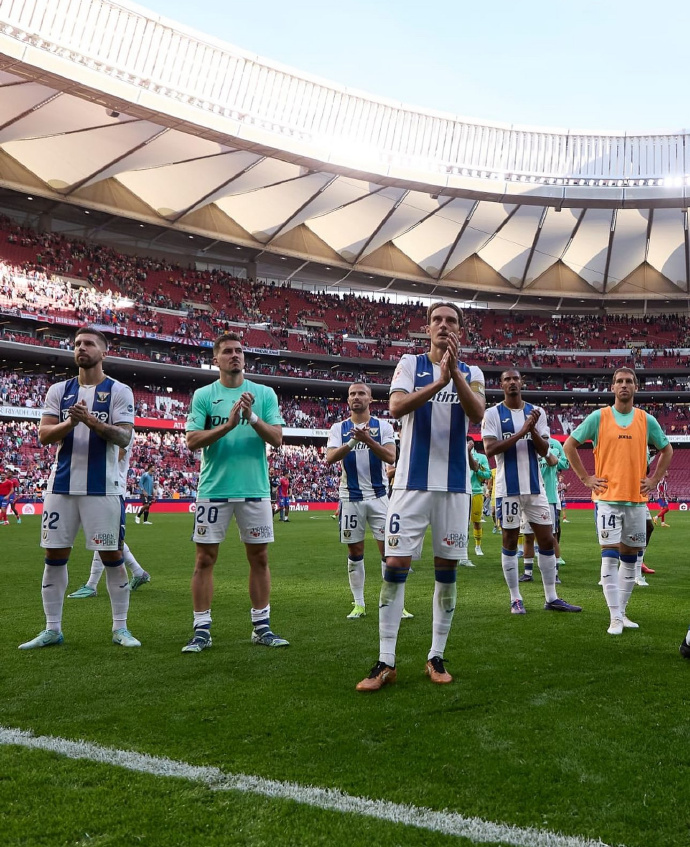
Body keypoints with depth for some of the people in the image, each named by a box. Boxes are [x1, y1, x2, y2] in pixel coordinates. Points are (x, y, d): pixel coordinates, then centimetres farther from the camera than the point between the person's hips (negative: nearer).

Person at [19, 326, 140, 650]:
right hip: (62, 485, 4)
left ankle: (120, 627, 12)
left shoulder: (119, 391, 0)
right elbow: (43, 435, 2)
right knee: (54, 555, 6)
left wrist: (91, 420, -25)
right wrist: (70, 423, -17)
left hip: (103, 487, -3)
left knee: (112, 555, 1)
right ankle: (52, 629, 18)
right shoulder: (59, 390, 11)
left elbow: (123, 437, -10)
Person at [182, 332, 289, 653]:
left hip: (255, 488, 1)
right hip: (214, 488, -1)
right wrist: (228, 424, -18)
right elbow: (193, 441, -5)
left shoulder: (264, 394, 6)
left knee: (259, 557, 6)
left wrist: (252, 418, -17)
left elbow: (277, 439, -1)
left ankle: (261, 626, 18)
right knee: (205, 557, 1)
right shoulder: (203, 395, 4)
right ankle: (202, 630, 11)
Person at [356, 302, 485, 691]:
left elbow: (477, 414, -11)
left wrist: (455, 372, -20)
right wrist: (439, 380, -22)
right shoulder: (410, 364, 4)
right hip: (413, 481, -2)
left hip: (455, 484, 2)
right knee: (396, 565, -5)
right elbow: (397, 407, -14)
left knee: (447, 568, 7)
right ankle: (386, 662, 3)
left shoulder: (472, 374, 9)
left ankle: (437, 656, 19)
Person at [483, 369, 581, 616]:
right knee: (510, 542, 4)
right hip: (508, 487, -4)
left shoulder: (537, 412, 8)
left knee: (547, 540, 6)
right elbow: (490, 449, -15)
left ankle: (551, 598, 17)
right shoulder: (492, 414, -3)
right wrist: (521, 432, -20)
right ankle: (515, 599, 14)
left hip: (535, 486, 4)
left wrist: (533, 430, -16)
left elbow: (544, 450, 2)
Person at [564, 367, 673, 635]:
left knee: (630, 558, 9)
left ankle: (622, 612, 21)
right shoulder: (598, 417, -2)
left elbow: (666, 450, 19)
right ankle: (615, 618, -3)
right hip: (607, 498, -3)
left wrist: (654, 479, 8)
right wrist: (586, 478, -2)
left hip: (637, 499, 3)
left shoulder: (647, 421, 6)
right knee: (610, 556, -8)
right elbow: (569, 445, 3)